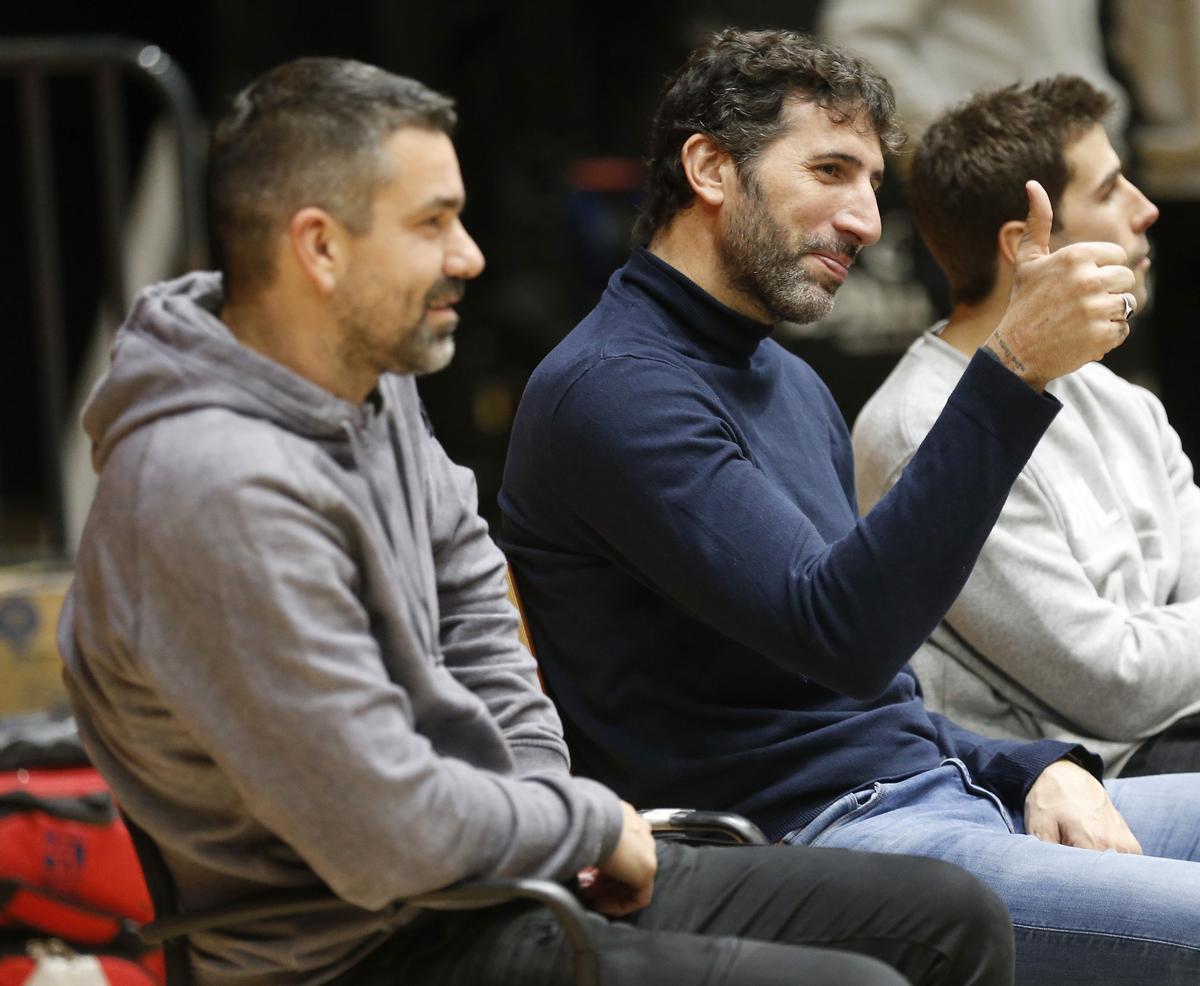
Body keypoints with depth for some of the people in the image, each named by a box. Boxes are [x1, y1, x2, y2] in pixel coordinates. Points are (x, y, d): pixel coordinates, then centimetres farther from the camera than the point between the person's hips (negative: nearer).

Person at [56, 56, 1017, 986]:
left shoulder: (369, 382, 5)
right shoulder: (224, 493, -26)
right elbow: (387, 840, -27)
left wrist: (539, 783, 8)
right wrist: (591, 819, -10)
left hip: (501, 873, 10)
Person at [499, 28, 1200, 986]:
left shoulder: (795, 387, 21)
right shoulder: (612, 391, -11)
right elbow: (844, 637, -24)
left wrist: (1034, 767, 6)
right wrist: (1015, 370, -27)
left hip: (938, 793, 10)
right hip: (816, 836, -10)